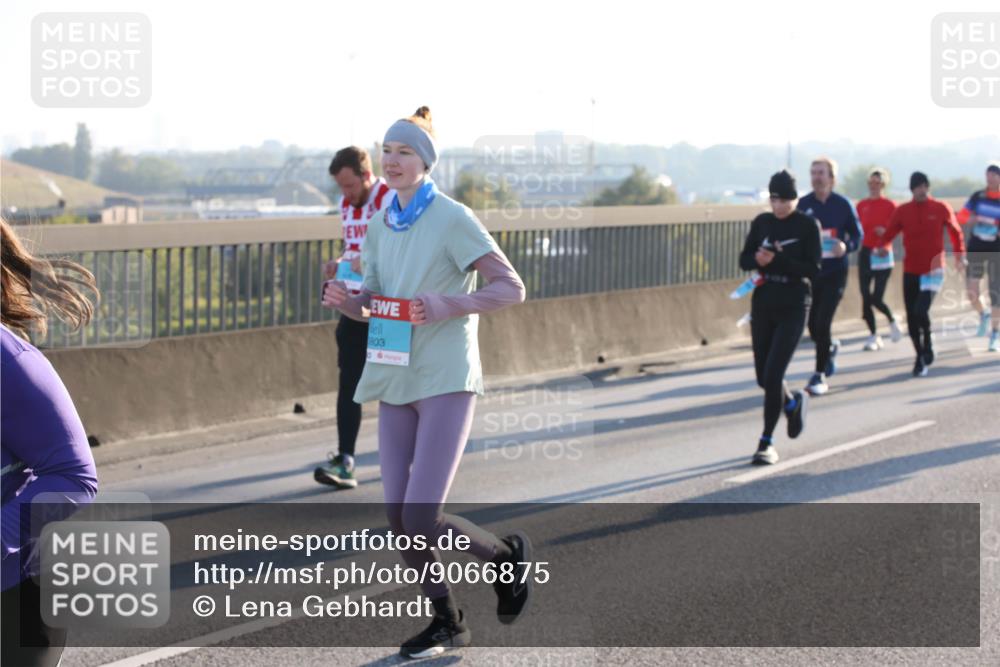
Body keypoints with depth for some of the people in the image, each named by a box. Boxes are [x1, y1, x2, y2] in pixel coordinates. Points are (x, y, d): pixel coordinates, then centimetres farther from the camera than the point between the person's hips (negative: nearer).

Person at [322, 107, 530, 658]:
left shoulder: (453, 219, -9)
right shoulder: (381, 223, 11)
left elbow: (511, 288, -11)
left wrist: (445, 307, -25)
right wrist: (344, 299, -6)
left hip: (446, 382, -6)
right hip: (396, 382, 6)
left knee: (421, 519, -14)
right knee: (398, 516, 4)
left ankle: (507, 556, 15)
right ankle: (447, 623, 23)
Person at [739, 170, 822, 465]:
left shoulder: (807, 225, -6)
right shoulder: (761, 222, 5)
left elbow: (813, 269, -11)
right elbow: (744, 260, 7)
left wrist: (780, 260, -24)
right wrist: (757, 259, -16)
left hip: (793, 307, -5)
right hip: (763, 303, 5)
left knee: (773, 375, -12)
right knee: (763, 376, 10)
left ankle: (767, 442, -1)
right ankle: (792, 402, 43)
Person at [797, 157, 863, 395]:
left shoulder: (842, 204, -4)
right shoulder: (804, 204, 0)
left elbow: (858, 234, 3)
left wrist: (846, 246, -18)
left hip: (835, 272, -3)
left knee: (823, 323, -10)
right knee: (813, 324, 7)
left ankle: (820, 376, 2)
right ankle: (831, 348, 42)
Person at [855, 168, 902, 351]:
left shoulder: (890, 205, -3)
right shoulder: (861, 205, 8)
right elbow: (858, 229, 11)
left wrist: (886, 232, -22)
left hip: (883, 255, -4)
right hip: (865, 253, 4)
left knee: (877, 299, -10)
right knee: (866, 298, -1)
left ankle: (892, 322, 20)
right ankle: (874, 336, 11)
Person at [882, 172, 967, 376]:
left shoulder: (941, 209, 0)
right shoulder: (902, 211, 2)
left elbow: (955, 231, 13)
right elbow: (889, 234, 0)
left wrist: (960, 255, 18)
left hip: (933, 271, -2)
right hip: (910, 272, 3)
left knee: (921, 311, -19)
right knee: (912, 317, 3)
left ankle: (927, 348, 7)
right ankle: (921, 356, 21)